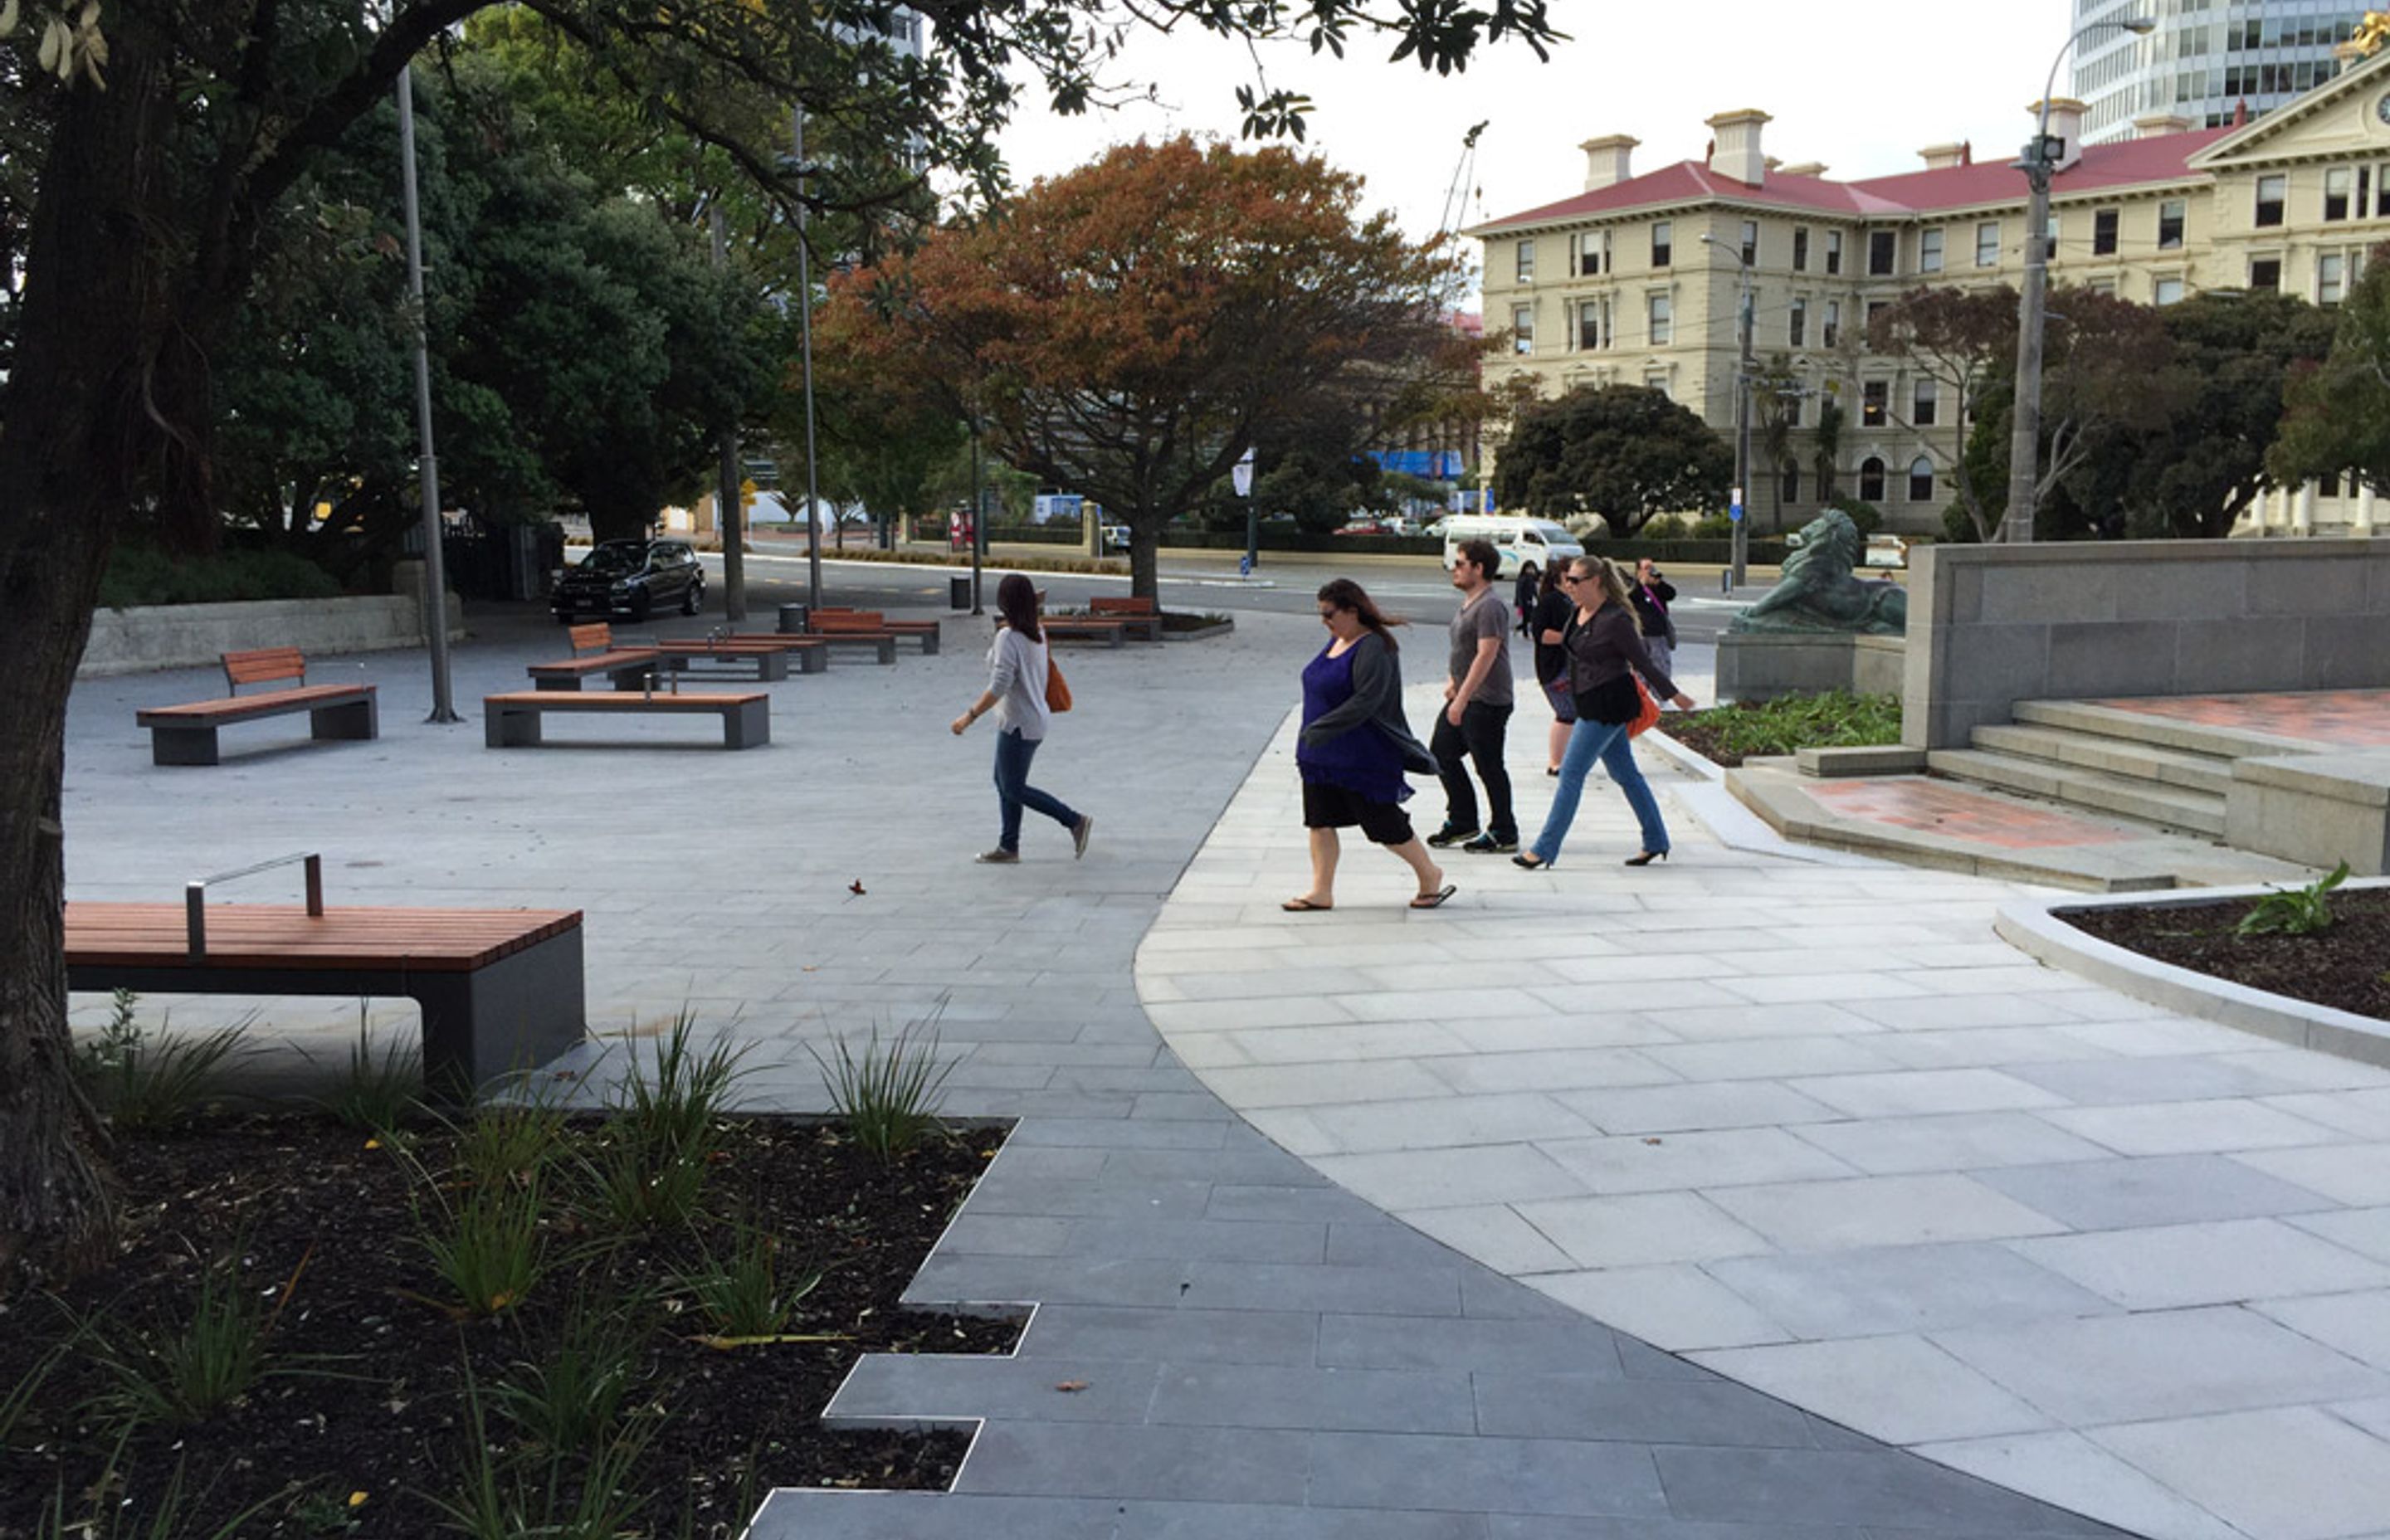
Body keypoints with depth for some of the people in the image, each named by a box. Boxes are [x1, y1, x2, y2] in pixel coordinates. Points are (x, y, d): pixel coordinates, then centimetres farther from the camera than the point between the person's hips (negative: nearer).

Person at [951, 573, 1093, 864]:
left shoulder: (1008, 637, -20)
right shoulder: (1037, 633, 5)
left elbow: (999, 686, -25)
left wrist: (970, 716, -21)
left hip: (1018, 724, -9)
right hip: (1036, 718, 9)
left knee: (1014, 789, 2)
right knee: (1004, 782, 16)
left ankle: (1075, 821, 1)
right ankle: (1008, 847, 21)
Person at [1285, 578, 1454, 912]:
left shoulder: (1373, 648, -18)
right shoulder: (1337, 641, 10)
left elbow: (1365, 701, -27)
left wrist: (1318, 729, -29)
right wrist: (1308, 743, 17)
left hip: (1363, 759, -9)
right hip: (1323, 756, 9)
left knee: (1383, 823, 1)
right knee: (1320, 821, 7)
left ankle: (1430, 875, 19)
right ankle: (1321, 891, 14)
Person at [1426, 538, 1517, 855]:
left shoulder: (1490, 606, -18)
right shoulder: (1468, 603, 15)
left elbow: (1486, 655, -24)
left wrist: (1462, 698, -25)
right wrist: (1451, 680, 9)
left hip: (1487, 701, -10)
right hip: (1464, 698, 10)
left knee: (1489, 766, -2)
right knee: (1441, 753, 13)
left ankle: (1504, 834, 9)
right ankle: (1462, 822, 24)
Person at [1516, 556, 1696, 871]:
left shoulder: (1615, 619, -18)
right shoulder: (1580, 613, 6)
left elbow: (1642, 661, -12)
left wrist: (1673, 695, -4)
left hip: (1608, 704, -9)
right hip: (1591, 702, 9)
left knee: (1572, 772, -8)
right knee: (1625, 774, 14)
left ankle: (1544, 850, -5)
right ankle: (1655, 843, 23)